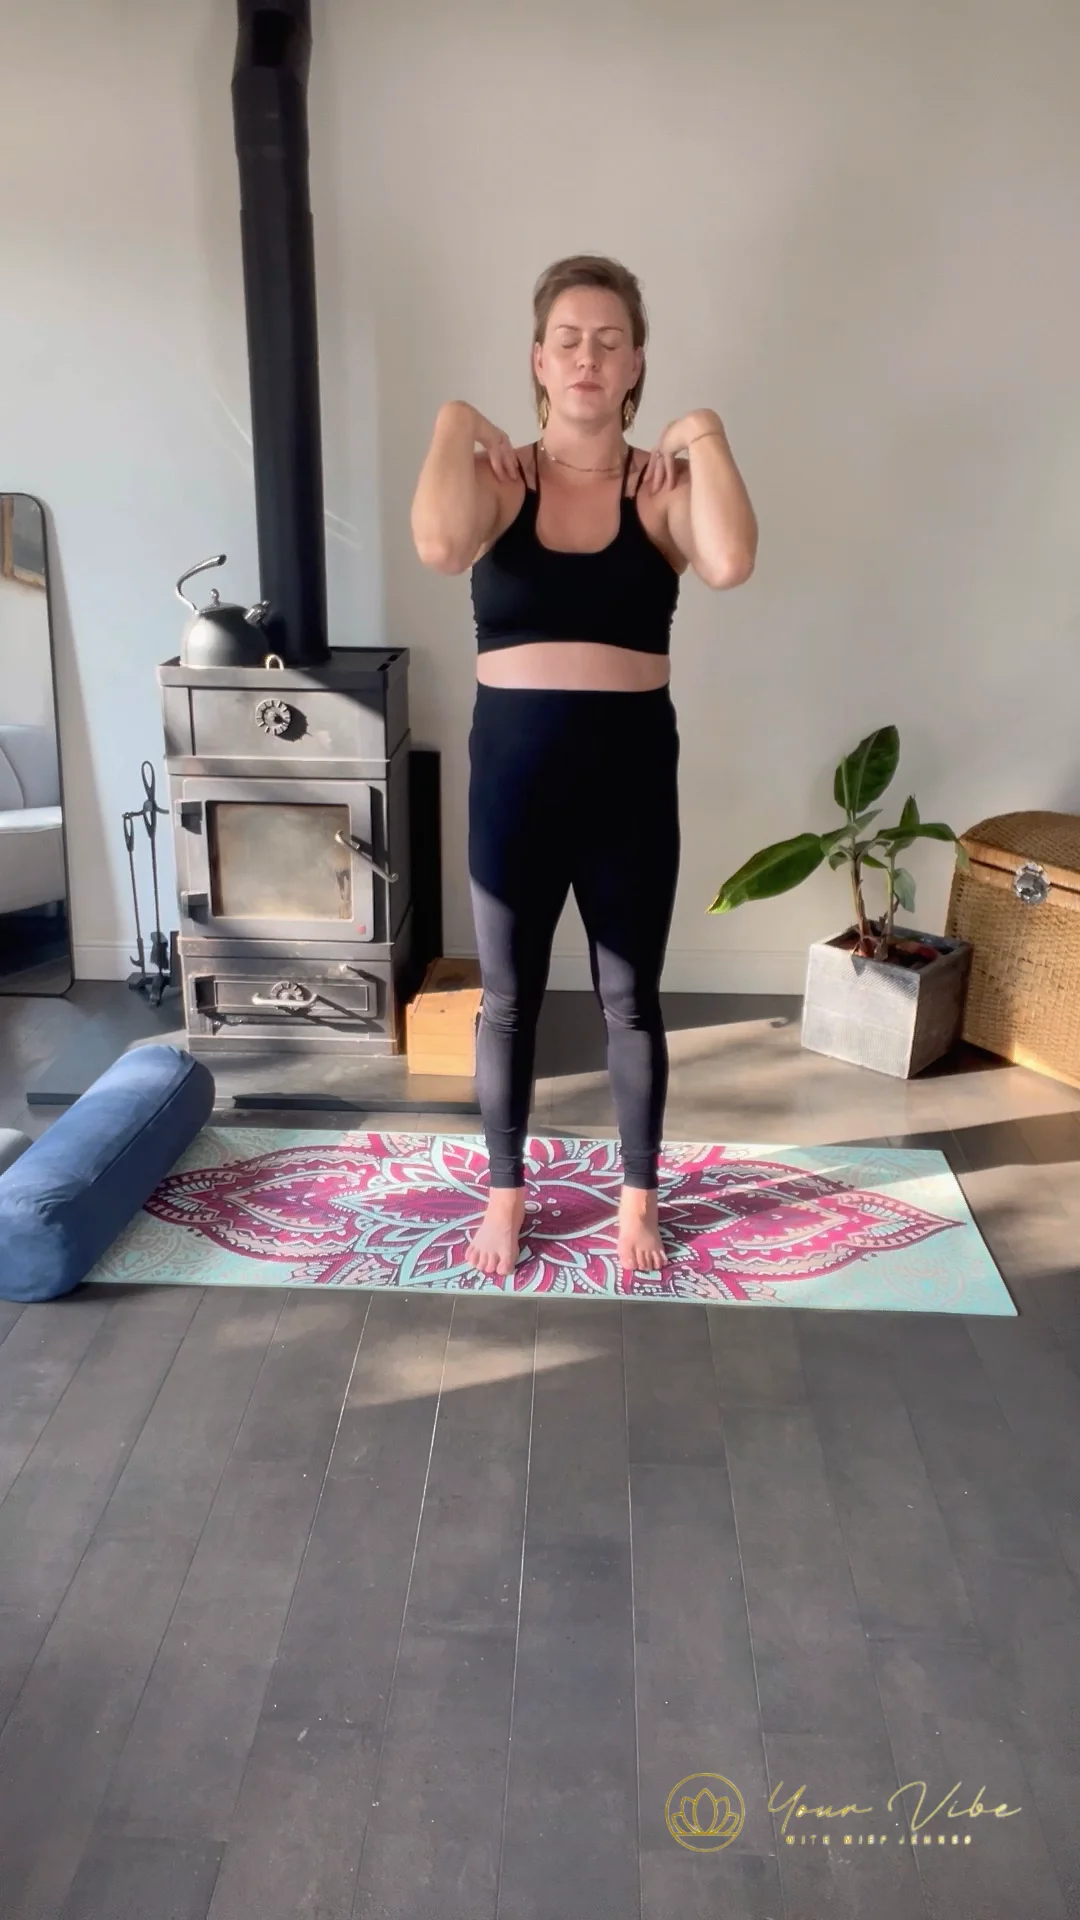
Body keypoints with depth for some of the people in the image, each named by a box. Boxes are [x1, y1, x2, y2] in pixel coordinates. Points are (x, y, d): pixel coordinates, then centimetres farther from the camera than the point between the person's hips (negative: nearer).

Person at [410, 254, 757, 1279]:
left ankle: (636, 1198, 33)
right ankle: (505, 1192, 34)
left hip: (630, 768, 0)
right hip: (513, 766, 0)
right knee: (508, 999, 12)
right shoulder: (499, 478, -1)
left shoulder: (665, 484, -1)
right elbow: (439, 548, -24)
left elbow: (731, 564, -23)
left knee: (630, 1001, 12)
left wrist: (705, 435, -14)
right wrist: (455, 425, -13)